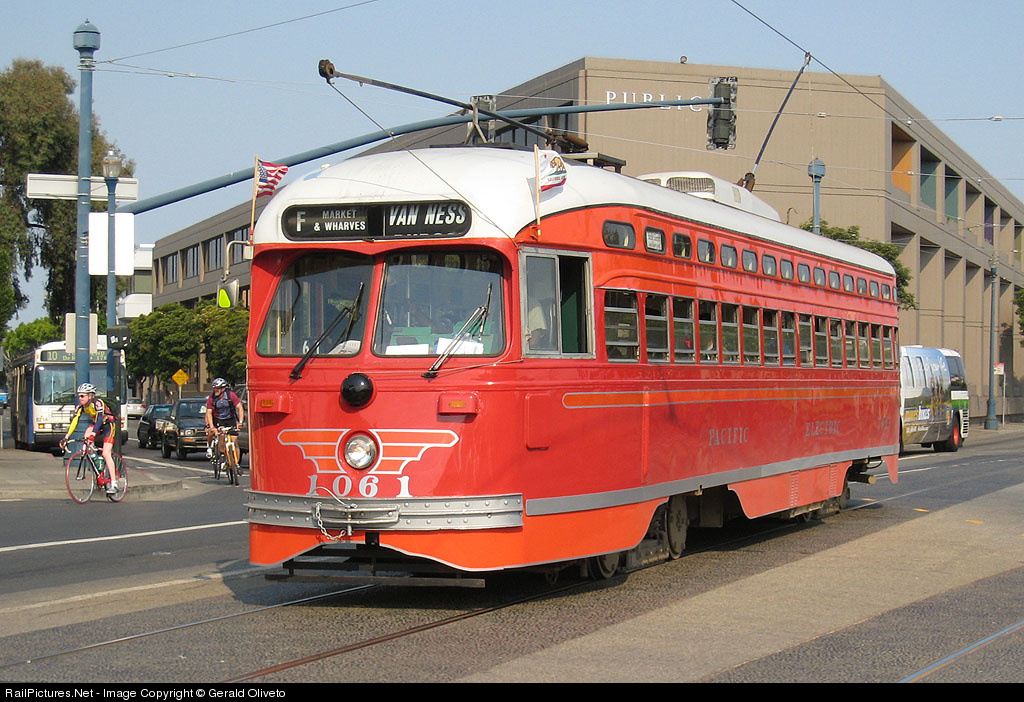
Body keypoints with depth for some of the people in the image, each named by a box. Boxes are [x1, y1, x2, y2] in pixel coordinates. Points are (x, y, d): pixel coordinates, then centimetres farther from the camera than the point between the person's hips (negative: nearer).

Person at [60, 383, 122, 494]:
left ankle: (114, 483, -18)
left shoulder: (98, 403, -27)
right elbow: (74, 421, -12)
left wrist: (93, 434, -52)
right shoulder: (80, 406, -8)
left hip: (109, 425, -7)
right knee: (87, 432, -23)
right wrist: (66, 437, -21)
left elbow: (99, 419, -38)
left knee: (106, 454, -18)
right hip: (97, 425, 7)